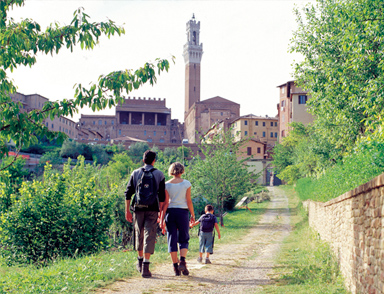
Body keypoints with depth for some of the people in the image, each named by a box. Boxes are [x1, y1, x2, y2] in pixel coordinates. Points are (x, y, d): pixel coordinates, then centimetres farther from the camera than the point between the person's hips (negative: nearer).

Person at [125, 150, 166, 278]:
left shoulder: (135, 173, 7)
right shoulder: (159, 174, 3)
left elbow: (128, 193, 3)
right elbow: (162, 196, 2)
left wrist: (127, 210, 6)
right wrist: (161, 211, 9)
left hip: (138, 209, 2)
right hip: (152, 209, -2)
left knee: (139, 235, 17)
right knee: (150, 235, -4)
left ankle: (140, 261, 32)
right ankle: (145, 266, -13)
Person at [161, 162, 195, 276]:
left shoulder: (167, 185, 0)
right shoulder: (186, 183, -2)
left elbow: (166, 203, -2)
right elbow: (189, 201, -3)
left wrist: (162, 219, 0)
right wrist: (193, 215, 7)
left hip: (170, 212, 1)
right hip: (182, 212, -1)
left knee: (172, 239, 5)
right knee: (184, 239, 9)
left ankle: (176, 266, 4)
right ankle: (182, 261, -13)